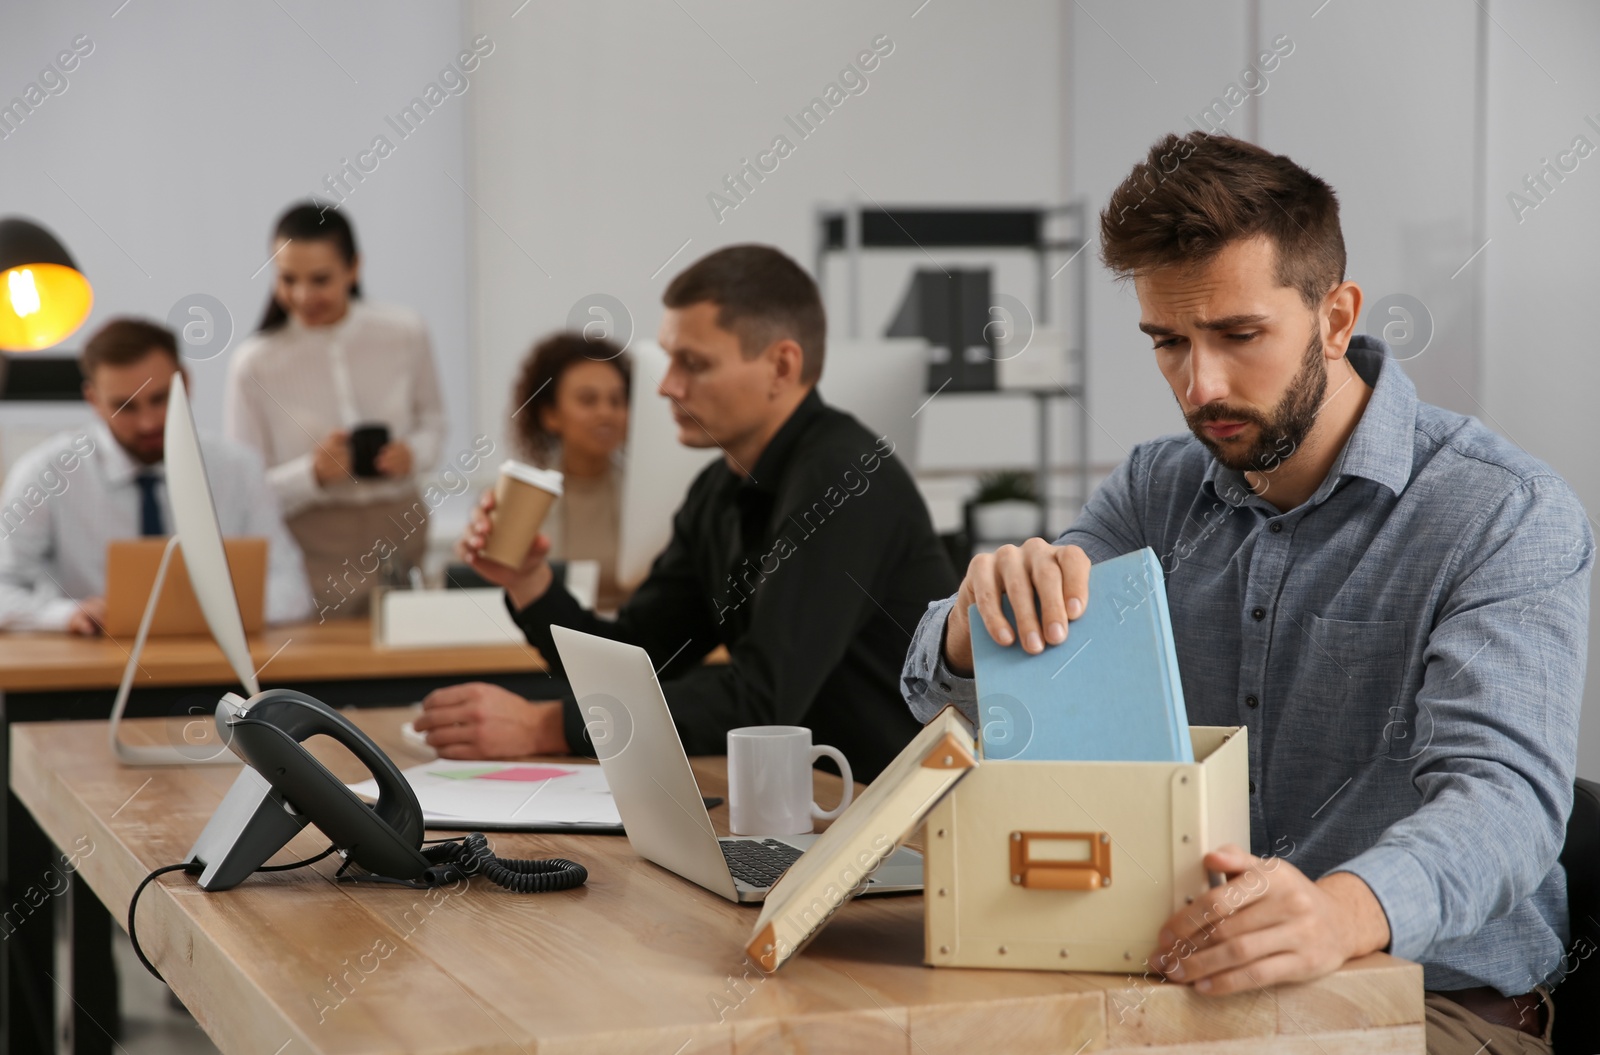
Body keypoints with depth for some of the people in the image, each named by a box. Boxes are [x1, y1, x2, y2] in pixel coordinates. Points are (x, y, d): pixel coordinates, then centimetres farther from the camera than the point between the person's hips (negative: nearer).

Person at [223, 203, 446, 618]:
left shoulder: (406, 335, -3)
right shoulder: (254, 364, -9)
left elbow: (432, 420, 14)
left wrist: (413, 454, -8)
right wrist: (313, 474, -23)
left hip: (401, 536, 2)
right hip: (313, 551, -2)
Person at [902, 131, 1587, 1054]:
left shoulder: (1509, 516, -11)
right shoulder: (1159, 491, 7)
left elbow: (1505, 792, -24)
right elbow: (954, 696, 4)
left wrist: (1344, 911, -46)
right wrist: (984, 615, -22)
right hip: (1179, 977, 4)